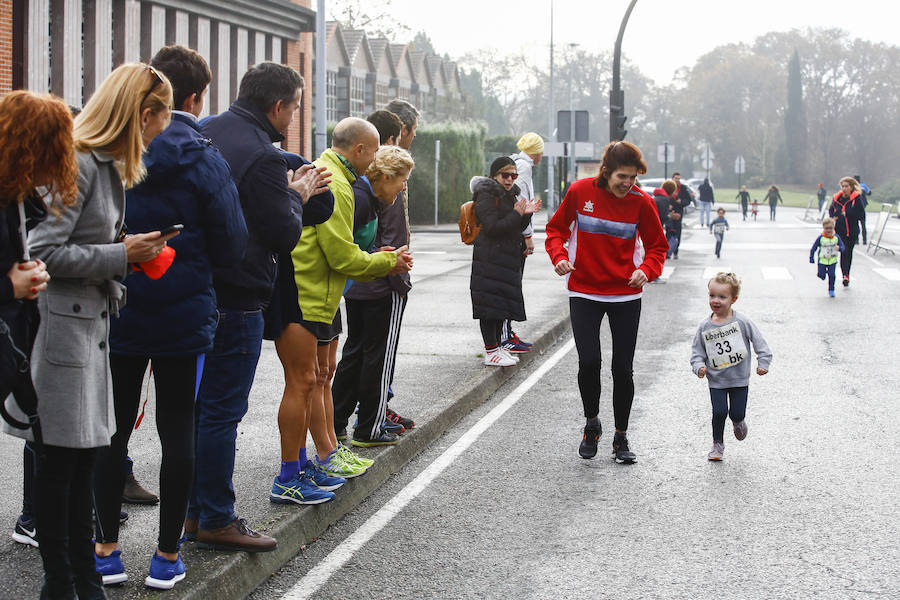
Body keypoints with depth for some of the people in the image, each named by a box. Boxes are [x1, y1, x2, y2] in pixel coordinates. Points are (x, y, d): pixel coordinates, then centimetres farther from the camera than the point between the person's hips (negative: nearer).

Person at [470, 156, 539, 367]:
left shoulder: (511, 194, 16)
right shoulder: (486, 196, -11)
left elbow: (517, 229, 18)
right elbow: (492, 227, -20)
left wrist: (526, 214, 0)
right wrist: (517, 214, -18)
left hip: (507, 259, 9)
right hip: (489, 259, -9)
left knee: (502, 304, 13)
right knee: (491, 303, -7)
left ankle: (497, 346, 22)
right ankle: (491, 352, -4)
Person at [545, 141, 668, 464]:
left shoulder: (641, 202, -7)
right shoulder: (580, 191, -7)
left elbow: (657, 246, 4)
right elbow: (557, 228, 8)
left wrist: (646, 270, -16)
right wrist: (559, 256, -11)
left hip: (626, 295, 0)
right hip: (584, 293, 0)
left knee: (623, 368, 2)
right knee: (589, 362, -11)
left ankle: (621, 438, 19)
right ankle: (591, 423, 17)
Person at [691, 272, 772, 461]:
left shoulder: (742, 321, -10)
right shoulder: (704, 326, -4)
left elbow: (759, 341, -3)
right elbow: (697, 351, 4)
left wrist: (763, 363, -8)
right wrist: (699, 366, -13)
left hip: (739, 378, -1)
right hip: (716, 380, 1)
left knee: (737, 413, 0)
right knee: (719, 412, -8)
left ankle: (738, 421, 39)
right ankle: (717, 444, 15)